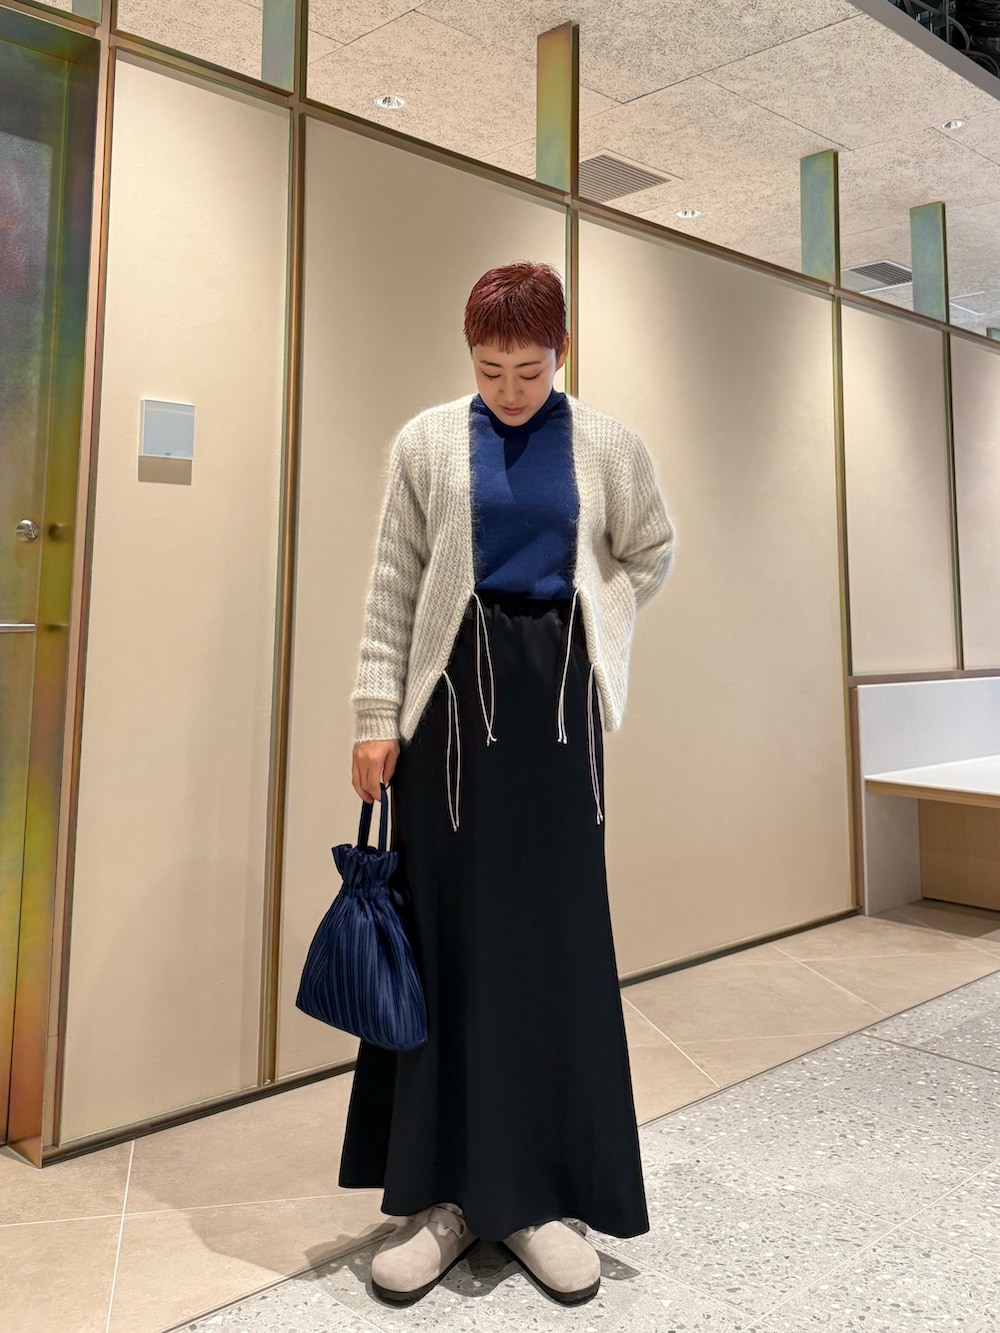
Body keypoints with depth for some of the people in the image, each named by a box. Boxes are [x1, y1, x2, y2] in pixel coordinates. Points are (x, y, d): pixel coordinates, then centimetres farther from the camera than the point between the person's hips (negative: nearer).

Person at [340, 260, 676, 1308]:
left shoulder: (609, 446, 7)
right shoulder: (427, 442, 4)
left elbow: (650, 553, 21)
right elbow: (392, 588, 3)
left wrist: (588, 632, 8)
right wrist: (376, 713, -4)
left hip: (557, 692, 1)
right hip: (454, 688, 0)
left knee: (558, 929, 1)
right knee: (449, 926, 0)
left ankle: (545, 1194, 14)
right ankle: (442, 1192, 12)